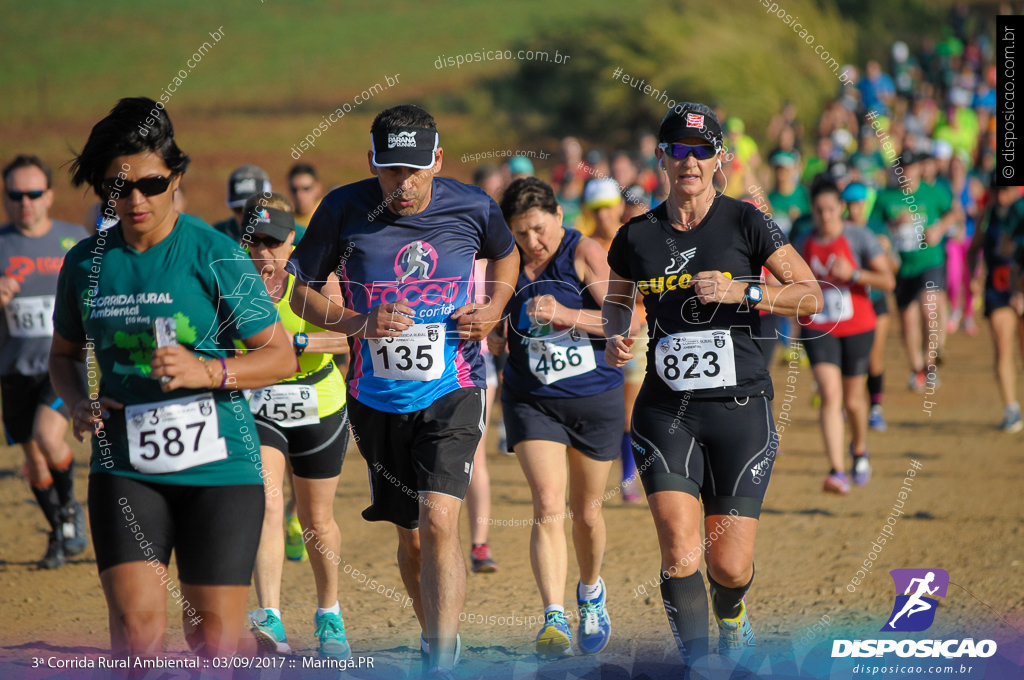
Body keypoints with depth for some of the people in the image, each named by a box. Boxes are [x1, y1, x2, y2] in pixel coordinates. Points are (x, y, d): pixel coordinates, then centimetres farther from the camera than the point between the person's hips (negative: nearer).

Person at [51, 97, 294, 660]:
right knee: (134, 624, -13)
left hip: (217, 466, -3)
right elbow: (63, 354, 22)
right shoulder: (86, 262, 6)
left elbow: (281, 356, -4)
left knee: (214, 636, 0)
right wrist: (78, 402, 1)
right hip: (123, 465, 3)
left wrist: (206, 371, -21)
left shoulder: (215, 256, -6)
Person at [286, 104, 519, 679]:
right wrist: (360, 323, -15)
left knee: (439, 521, -19)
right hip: (377, 396, 2)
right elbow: (300, 289, 1)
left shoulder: (473, 208, -6)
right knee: (412, 537, 12)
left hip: (452, 392, -2)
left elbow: (506, 255, 17)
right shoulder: (345, 210, -9)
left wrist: (493, 309, -2)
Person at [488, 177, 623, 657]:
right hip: (531, 398, 1)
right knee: (548, 506, -17)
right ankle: (553, 619, -25)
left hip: (595, 398, -1)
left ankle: (591, 593, 42)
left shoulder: (584, 253, -12)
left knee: (586, 513, 13)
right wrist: (493, 337, -8)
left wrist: (568, 315, -32)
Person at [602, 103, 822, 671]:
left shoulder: (745, 223, 0)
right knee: (680, 554, -17)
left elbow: (810, 295, 0)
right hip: (666, 411, 1)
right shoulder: (637, 236, 6)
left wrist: (742, 292, -15)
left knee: (730, 566, 1)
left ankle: (731, 621, 37)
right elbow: (616, 300, 24)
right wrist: (616, 337, 2)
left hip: (740, 410, -1)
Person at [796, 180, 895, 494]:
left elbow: (888, 281, -11)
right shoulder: (805, 242, 4)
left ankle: (859, 449, 43)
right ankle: (837, 472, -23)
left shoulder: (859, 237, -8)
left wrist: (854, 274, -23)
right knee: (830, 396, -17)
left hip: (856, 327, -1)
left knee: (853, 400, 10)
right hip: (818, 329, 1)